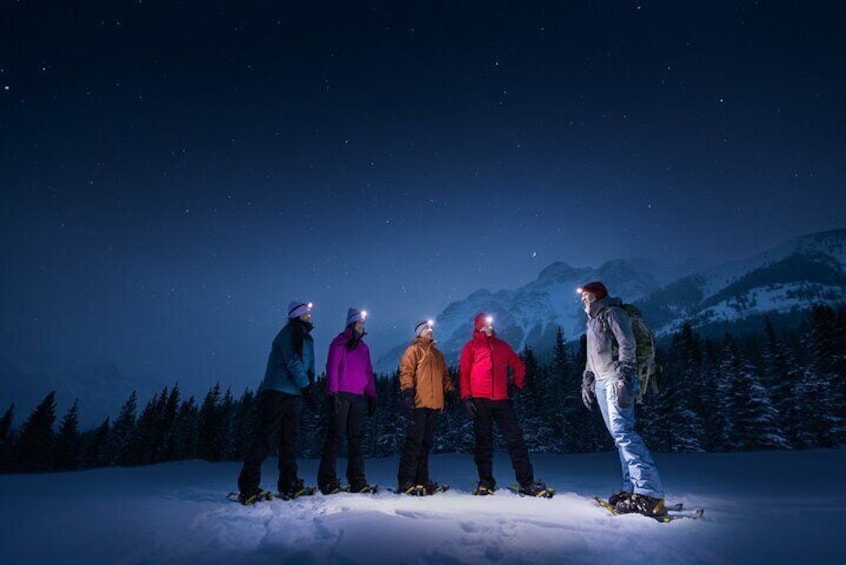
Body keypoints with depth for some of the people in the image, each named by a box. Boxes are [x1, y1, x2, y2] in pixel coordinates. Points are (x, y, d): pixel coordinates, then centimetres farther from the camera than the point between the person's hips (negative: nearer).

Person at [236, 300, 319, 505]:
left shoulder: (307, 339, 18)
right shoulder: (288, 334, -8)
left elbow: (309, 367, 18)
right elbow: (293, 363, -16)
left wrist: (311, 391, 7)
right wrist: (307, 388, -17)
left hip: (294, 395, 9)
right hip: (277, 393, -9)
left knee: (289, 441, 11)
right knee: (265, 438, -9)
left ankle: (288, 485, 18)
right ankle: (248, 488, -5)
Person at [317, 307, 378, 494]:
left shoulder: (363, 347, 21)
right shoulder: (340, 342, 2)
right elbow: (332, 368, -6)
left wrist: (372, 396, 14)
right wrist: (333, 393, -14)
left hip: (359, 397, 6)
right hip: (341, 395, -6)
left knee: (356, 438, 5)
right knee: (336, 436, -7)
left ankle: (357, 481, 7)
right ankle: (327, 480, -2)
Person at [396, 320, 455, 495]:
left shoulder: (438, 354, 25)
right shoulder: (413, 350, 4)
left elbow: (445, 375, 25)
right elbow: (406, 372, -7)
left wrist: (449, 392, 13)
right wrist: (407, 392, -18)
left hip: (435, 404, 7)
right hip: (419, 403, -7)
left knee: (426, 443, 9)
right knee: (414, 441, -9)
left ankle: (421, 480, 15)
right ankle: (406, 481, -6)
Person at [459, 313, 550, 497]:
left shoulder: (502, 346, 18)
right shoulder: (471, 346, 8)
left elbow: (518, 366, 26)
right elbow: (463, 373, 1)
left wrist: (517, 383, 15)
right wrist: (466, 398, -7)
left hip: (502, 399, 3)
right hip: (480, 400, -2)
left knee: (515, 439, -2)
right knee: (483, 441, 4)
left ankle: (527, 482, 0)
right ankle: (486, 481, 12)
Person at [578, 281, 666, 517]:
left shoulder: (612, 312, -1)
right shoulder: (592, 321, 26)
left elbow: (627, 345, -12)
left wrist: (624, 376, -22)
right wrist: (587, 382, 24)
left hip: (616, 379, -9)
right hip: (601, 382, 9)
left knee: (622, 431, -18)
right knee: (619, 434, 3)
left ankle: (649, 493, -19)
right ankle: (632, 488, 4)